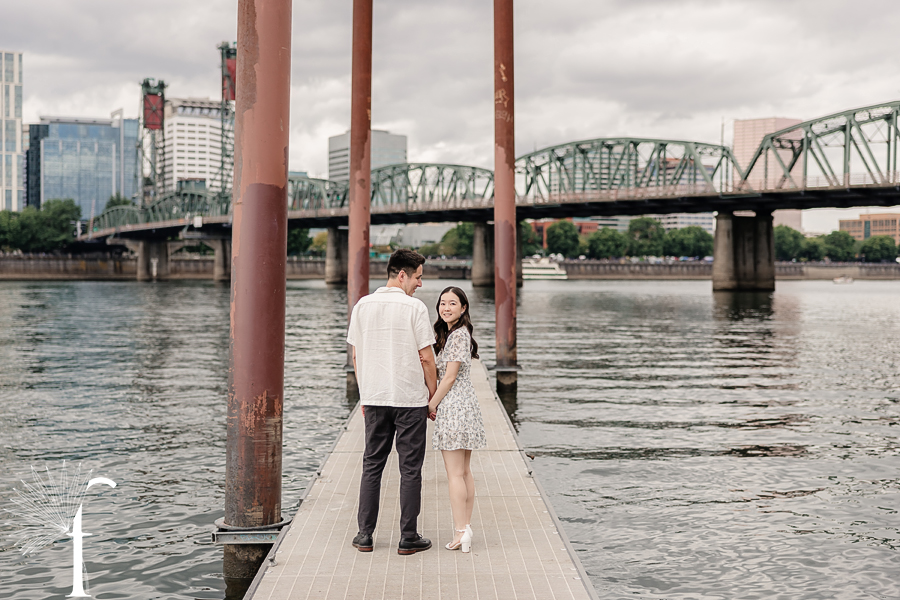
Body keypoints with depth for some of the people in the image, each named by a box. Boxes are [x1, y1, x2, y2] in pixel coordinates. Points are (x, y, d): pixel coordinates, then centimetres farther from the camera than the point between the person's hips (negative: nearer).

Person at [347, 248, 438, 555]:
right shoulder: (414, 307, -10)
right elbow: (426, 358, -9)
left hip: (374, 398, 4)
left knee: (372, 465, 12)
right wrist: (433, 397, 2)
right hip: (411, 398, -4)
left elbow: (356, 357, 8)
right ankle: (408, 538, 8)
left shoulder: (362, 306, 4)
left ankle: (365, 535, 13)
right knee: (410, 469, 4)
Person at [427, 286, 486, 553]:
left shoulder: (458, 335, -14)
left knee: (455, 474, -7)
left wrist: (431, 405, -9)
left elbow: (450, 377, -16)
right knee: (464, 472, 11)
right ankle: (466, 528, 15)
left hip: (454, 406, -10)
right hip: (465, 404, 10)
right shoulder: (453, 333, 17)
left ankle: (461, 531, -6)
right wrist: (436, 402, 10)